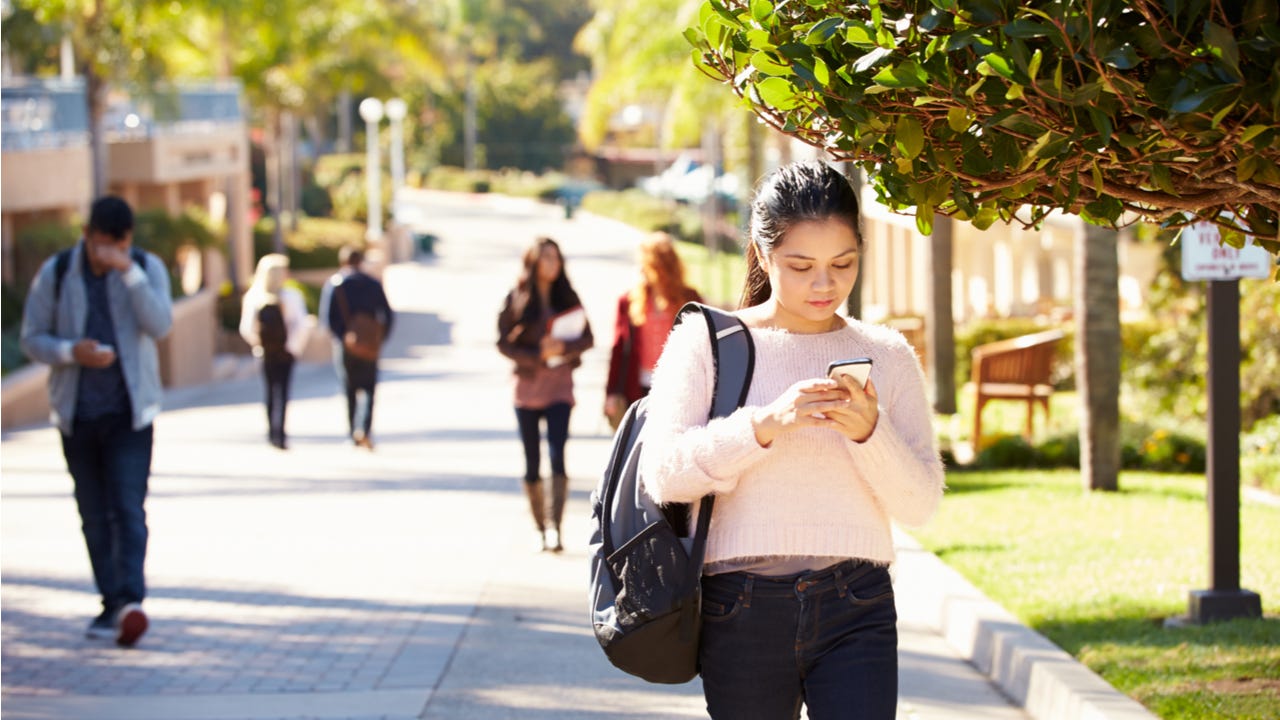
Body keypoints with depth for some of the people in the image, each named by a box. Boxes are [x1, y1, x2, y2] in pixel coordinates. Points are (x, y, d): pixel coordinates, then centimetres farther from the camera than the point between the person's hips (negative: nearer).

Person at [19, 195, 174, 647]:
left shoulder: (147, 268, -2)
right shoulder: (56, 274, 0)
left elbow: (160, 326, -17)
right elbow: (32, 338, 2)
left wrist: (129, 272, -26)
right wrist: (71, 352, -18)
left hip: (129, 411, -2)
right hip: (77, 411, 2)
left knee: (129, 509, -14)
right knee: (94, 516, 5)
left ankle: (130, 601, -23)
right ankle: (112, 602, 12)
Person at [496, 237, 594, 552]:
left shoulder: (567, 298, 6)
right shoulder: (516, 300, 1)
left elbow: (588, 338, 5)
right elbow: (503, 343, -2)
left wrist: (564, 346, -15)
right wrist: (537, 356, -15)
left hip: (559, 386, 0)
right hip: (527, 385, 0)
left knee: (557, 455, -16)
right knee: (532, 462, 5)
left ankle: (555, 526, -21)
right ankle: (540, 529, 15)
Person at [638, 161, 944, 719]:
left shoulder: (887, 355, 9)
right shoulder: (705, 343, 2)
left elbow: (920, 503, 4)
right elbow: (663, 474, -10)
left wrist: (869, 432, -14)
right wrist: (765, 425, -22)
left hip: (855, 611, 1)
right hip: (743, 610, -1)